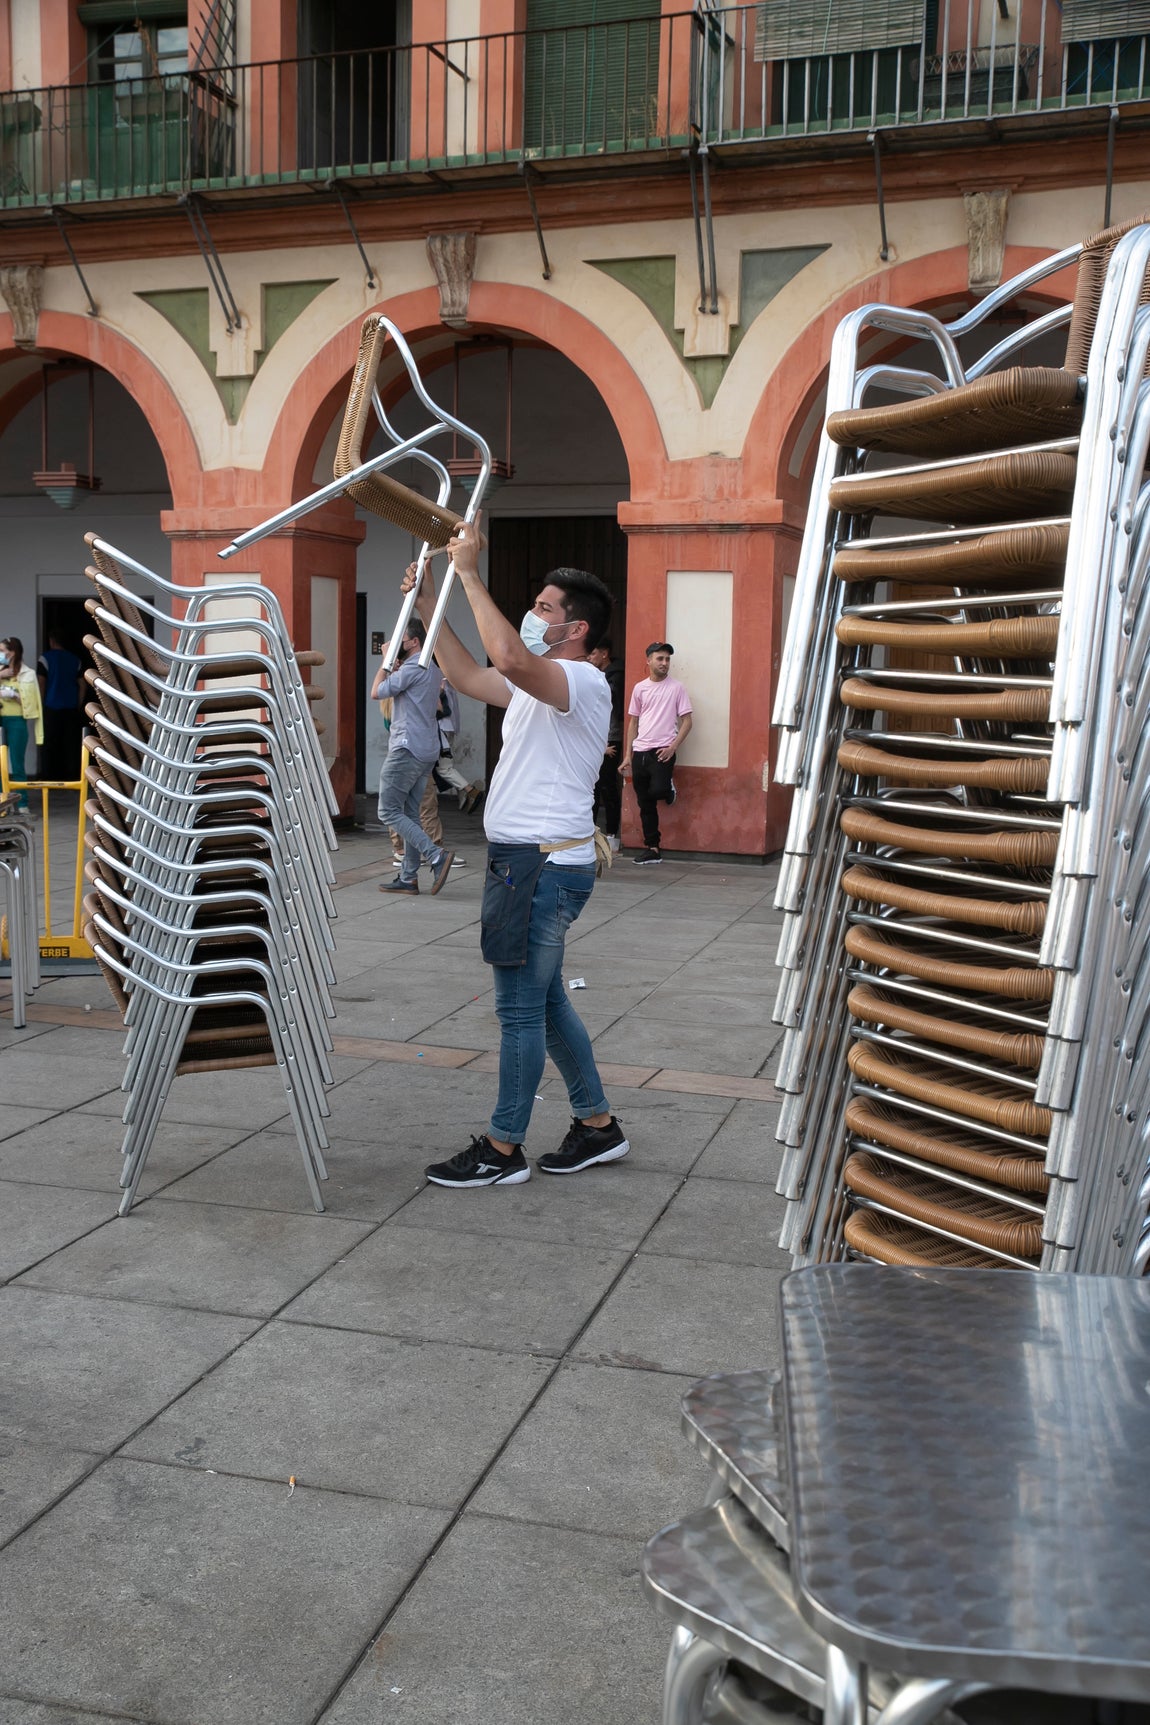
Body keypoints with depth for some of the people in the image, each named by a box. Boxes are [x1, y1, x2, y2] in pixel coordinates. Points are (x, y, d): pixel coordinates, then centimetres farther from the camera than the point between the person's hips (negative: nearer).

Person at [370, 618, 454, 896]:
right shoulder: (431, 670, 18)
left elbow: (377, 692, -13)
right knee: (409, 813, 10)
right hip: (427, 751, 10)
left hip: (406, 749, -10)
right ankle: (408, 877, 9)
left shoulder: (413, 667, -13)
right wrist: (394, 667, 21)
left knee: (389, 812, -6)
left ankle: (435, 855, -16)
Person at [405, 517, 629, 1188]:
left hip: (545, 866, -11)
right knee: (544, 1001, 17)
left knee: (521, 1008, -3)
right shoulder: (541, 684, 17)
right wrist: (430, 607, 19)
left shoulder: (583, 682, -16)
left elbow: (507, 657, -34)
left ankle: (502, 1150, 7)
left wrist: (470, 572, -26)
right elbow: (471, 676, 27)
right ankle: (599, 1126, 27)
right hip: (526, 860, 11)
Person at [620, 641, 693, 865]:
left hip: (662, 751, -4)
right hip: (639, 752, 4)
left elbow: (687, 721, -1)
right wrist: (627, 755, 10)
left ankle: (669, 788, 12)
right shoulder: (639, 688, 11)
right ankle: (653, 848, 14)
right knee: (645, 804, 6)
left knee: (657, 790, -25)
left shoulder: (676, 688, 0)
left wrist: (673, 747, -13)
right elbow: (633, 722, 15)